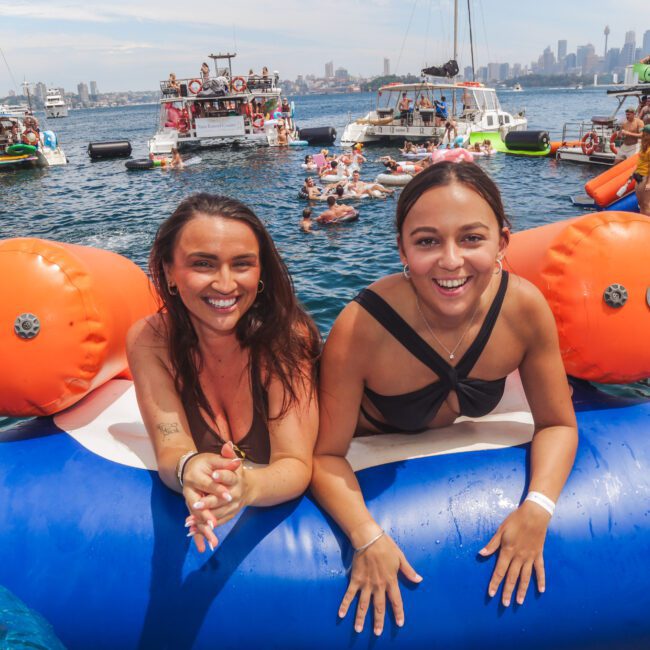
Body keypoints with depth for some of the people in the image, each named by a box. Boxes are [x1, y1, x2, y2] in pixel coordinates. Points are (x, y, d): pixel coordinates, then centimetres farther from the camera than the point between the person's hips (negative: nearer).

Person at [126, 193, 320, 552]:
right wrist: (187, 469, -41)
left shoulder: (286, 334, -19)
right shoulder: (149, 340, -13)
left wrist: (247, 487, -44)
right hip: (185, 517, 2)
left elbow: (296, 465, -22)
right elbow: (170, 451, -18)